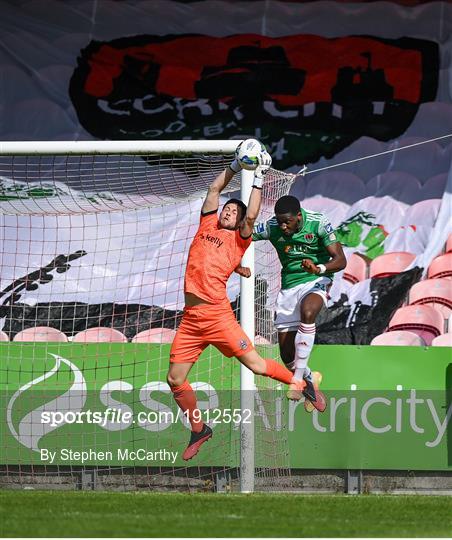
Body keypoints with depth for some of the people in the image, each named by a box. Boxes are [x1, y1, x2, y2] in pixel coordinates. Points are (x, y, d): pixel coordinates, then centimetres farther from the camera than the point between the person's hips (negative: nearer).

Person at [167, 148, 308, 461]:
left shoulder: (238, 239, 5)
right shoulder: (207, 226, 18)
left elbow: (251, 215, -10)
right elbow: (215, 189, 23)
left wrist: (259, 179, -3)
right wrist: (236, 166, 22)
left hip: (217, 315, -5)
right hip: (190, 318, 5)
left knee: (255, 364, -8)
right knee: (175, 379, 3)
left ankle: (299, 382, 16)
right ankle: (199, 430, 20)